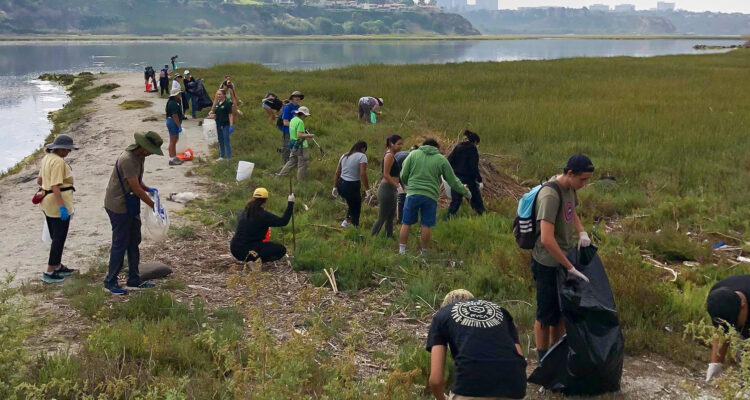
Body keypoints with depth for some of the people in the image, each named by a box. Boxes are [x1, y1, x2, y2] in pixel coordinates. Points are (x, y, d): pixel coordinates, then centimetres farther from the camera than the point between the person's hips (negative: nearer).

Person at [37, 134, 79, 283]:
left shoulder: (47, 158, 11)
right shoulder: (58, 162, -20)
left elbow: (39, 180, 19)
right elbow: (55, 186, -26)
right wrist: (62, 206, -27)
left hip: (47, 203, 10)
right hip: (58, 203, -10)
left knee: (56, 237, 20)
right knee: (59, 239, -1)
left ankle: (57, 266, 31)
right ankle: (49, 272, 4)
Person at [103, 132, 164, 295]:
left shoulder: (140, 156, 5)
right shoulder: (127, 160, -25)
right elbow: (136, 188, -24)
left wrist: (148, 189, -2)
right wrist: (154, 205, -17)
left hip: (131, 206, 10)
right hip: (119, 206, -10)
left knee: (134, 242, 13)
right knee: (120, 244, -1)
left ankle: (134, 281, 21)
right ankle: (110, 282, 12)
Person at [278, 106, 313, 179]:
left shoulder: (293, 120, 10)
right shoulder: (300, 122, -19)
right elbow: (299, 135, -26)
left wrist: (305, 133, 18)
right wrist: (309, 136, -17)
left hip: (293, 145, 9)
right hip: (301, 146, -9)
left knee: (292, 161, 20)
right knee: (302, 164, 3)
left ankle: (281, 175, 21)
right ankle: (300, 179, 9)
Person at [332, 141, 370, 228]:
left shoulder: (344, 155, 13)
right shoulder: (362, 156, -8)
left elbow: (337, 173, 13)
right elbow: (363, 174, -19)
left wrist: (335, 187, 17)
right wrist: (367, 189, -15)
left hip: (341, 184, 7)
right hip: (352, 187, -7)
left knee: (352, 204, 28)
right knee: (356, 209, 5)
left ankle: (347, 221, 28)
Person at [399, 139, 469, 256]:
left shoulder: (413, 154, 7)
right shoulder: (441, 159, 7)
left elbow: (403, 175, 6)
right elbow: (453, 180, 10)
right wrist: (465, 192, 23)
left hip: (413, 194, 0)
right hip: (430, 196, 0)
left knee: (406, 223, 8)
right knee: (426, 225, 6)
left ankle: (401, 251, 9)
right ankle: (424, 252, 13)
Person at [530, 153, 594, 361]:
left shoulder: (569, 188, 1)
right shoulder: (550, 195, -27)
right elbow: (546, 239, -33)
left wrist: (582, 232, 4)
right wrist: (571, 268, -26)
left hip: (564, 260, 9)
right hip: (548, 264, -9)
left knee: (563, 311, 19)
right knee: (546, 315, 6)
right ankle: (543, 360, 23)